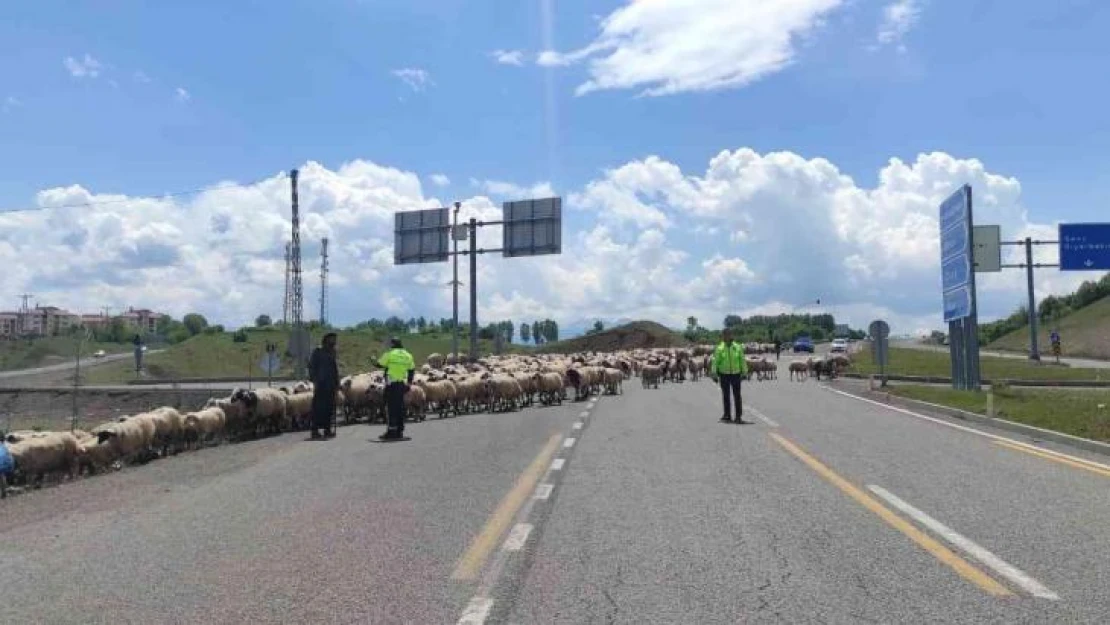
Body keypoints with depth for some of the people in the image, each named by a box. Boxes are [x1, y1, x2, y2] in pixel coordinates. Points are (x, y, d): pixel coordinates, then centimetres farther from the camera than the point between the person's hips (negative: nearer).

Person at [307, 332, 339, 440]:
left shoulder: (332, 352, 17)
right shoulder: (317, 352, -2)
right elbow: (311, 367, -7)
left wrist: (337, 383, 16)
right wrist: (314, 381, -15)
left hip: (330, 385, 6)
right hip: (320, 384, -6)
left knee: (329, 408, 7)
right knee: (318, 408, -7)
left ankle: (327, 430, 13)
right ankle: (315, 431, -6)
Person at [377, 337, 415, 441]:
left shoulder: (389, 354, -7)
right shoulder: (408, 356, 10)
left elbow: (380, 365, 1)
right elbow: (412, 370, 14)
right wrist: (409, 384, 20)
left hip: (391, 384, -5)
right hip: (402, 384, 5)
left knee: (392, 407, -4)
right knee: (400, 407, 10)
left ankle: (392, 431, -7)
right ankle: (400, 431, 14)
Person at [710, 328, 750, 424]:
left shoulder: (738, 347, 0)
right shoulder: (719, 349, -5)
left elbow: (742, 361, 6)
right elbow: (715, 362, -4)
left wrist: (744, 372, 6)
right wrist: (714, 375, -8)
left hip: (736, 374, 0)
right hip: (724, 375, 0)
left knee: (737, 396, 0)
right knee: (726, 396, 8)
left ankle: (738, 417, 6)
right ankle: (727, 416, 19)